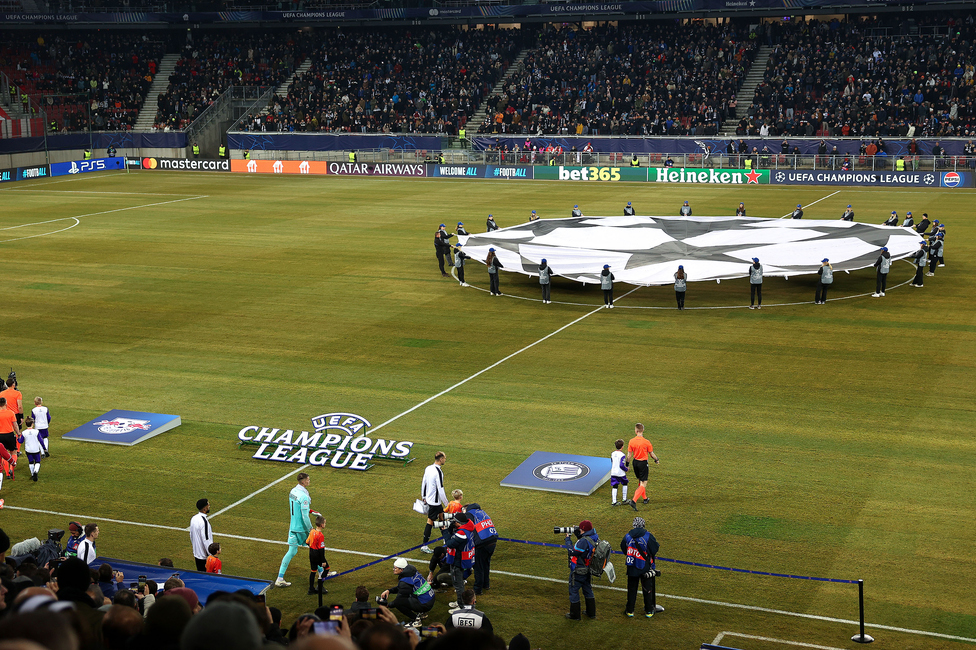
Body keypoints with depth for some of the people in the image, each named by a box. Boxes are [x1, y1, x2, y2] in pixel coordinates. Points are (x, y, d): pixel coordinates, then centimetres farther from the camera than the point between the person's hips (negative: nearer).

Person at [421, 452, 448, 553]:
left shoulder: (428, 468, 3)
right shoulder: (438, 472, -23)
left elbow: (423, 484, 12)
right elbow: (440, 490, -21)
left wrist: (423, 497, 24)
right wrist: (447, 503, -11)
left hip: (429, 499, 9)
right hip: (435, 501, -9)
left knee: (441, 514, 21)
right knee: (430, 522, -2)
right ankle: (424, 546, 4)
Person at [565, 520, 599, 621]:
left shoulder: (584, 541, -30)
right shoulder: (595, 537, -3)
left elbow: (572, 551, -22)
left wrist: (568, 539, -11)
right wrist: (578, 535, 2)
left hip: (578, 572, -9)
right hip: (587, 570, 9)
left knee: (574, 591, 7)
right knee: (588, 590, 22)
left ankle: (575, 615, 16)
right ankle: (591, 613, 33)